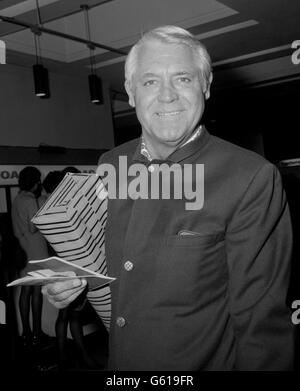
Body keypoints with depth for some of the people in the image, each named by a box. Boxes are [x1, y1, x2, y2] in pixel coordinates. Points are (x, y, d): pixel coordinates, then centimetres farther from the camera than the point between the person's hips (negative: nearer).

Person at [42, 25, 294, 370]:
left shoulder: (252, 178, -21)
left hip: (201, 364, -4)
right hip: (111, 362, 5)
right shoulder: (108, 165, -5)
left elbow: (261, 321, -18)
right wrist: (71, 281, -8)